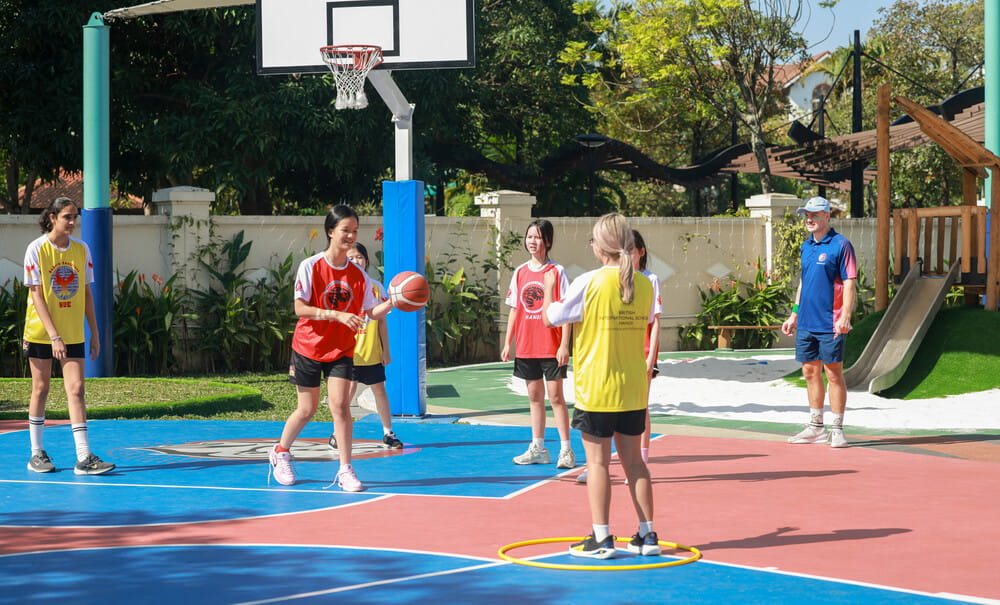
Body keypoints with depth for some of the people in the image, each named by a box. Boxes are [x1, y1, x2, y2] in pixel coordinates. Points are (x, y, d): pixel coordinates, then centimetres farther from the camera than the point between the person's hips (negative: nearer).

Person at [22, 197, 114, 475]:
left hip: (73, 334, 3)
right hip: (41, 332, -3)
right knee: (40, 389, 5)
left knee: (75, 389, -5)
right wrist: (54, 336, -18)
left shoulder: (81, 249, 4)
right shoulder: (37, 249, -8)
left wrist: (95, 333, 8)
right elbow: (36, 295, -12)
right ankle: (37, 454, 17)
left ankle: (84, 458, -8)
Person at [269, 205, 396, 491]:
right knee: (307, 410, 6)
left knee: (340, 405, -10)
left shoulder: (358, 275, -2)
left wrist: (393, 302, -21)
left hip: (341, 350, 2)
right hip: (308, 347, -2)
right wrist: (338, 315, -28)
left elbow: (370, 312, -2)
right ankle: (280, 452, 33)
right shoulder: (310, 266, -13)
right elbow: (300, 308, -18)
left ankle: (345, 470, -4)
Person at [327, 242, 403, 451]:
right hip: (349, 352, -2)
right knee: (349, 390, -5)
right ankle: (337, 433, 8)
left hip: (372, 352, 3)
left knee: (379, 389, 6)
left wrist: (386, 350, 8)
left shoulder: (375, 287, 6)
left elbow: (381, 321, 9)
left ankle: (388, 433, 17)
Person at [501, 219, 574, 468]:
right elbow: (514, 309, 13)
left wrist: (564, 345, -13)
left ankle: (566, 449, 3)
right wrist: (507, 343, 9)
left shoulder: (556, 272, -5)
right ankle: (538, 449, 17)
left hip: (551, 347, -5)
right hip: (526, 346, 5)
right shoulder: (520, 272, 8)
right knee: (534, 396, 10)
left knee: (555, 396, -3)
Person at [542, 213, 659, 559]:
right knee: (633, 460, 12)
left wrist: (549, 289, 16)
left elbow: (551, 318, -4)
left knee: (597, 461, 2)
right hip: (634, 388, 5)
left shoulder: (587, 283, -13)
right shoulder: (644, 286, 1)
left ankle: (601, 539, 2)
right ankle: (647, 535, 14)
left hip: (595, 388, -5)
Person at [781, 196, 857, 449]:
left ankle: (837, 430, 4)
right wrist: (794, 314, 20)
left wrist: (845, 316, -20)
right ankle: (816, 428, 20)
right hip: (805, 324, 7)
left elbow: (849, 284, -12)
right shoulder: (806, 246, 14)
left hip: (829, 324, -7)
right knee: (810, 372, 11)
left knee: (834, 374, -2)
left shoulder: (840, 245, -8)